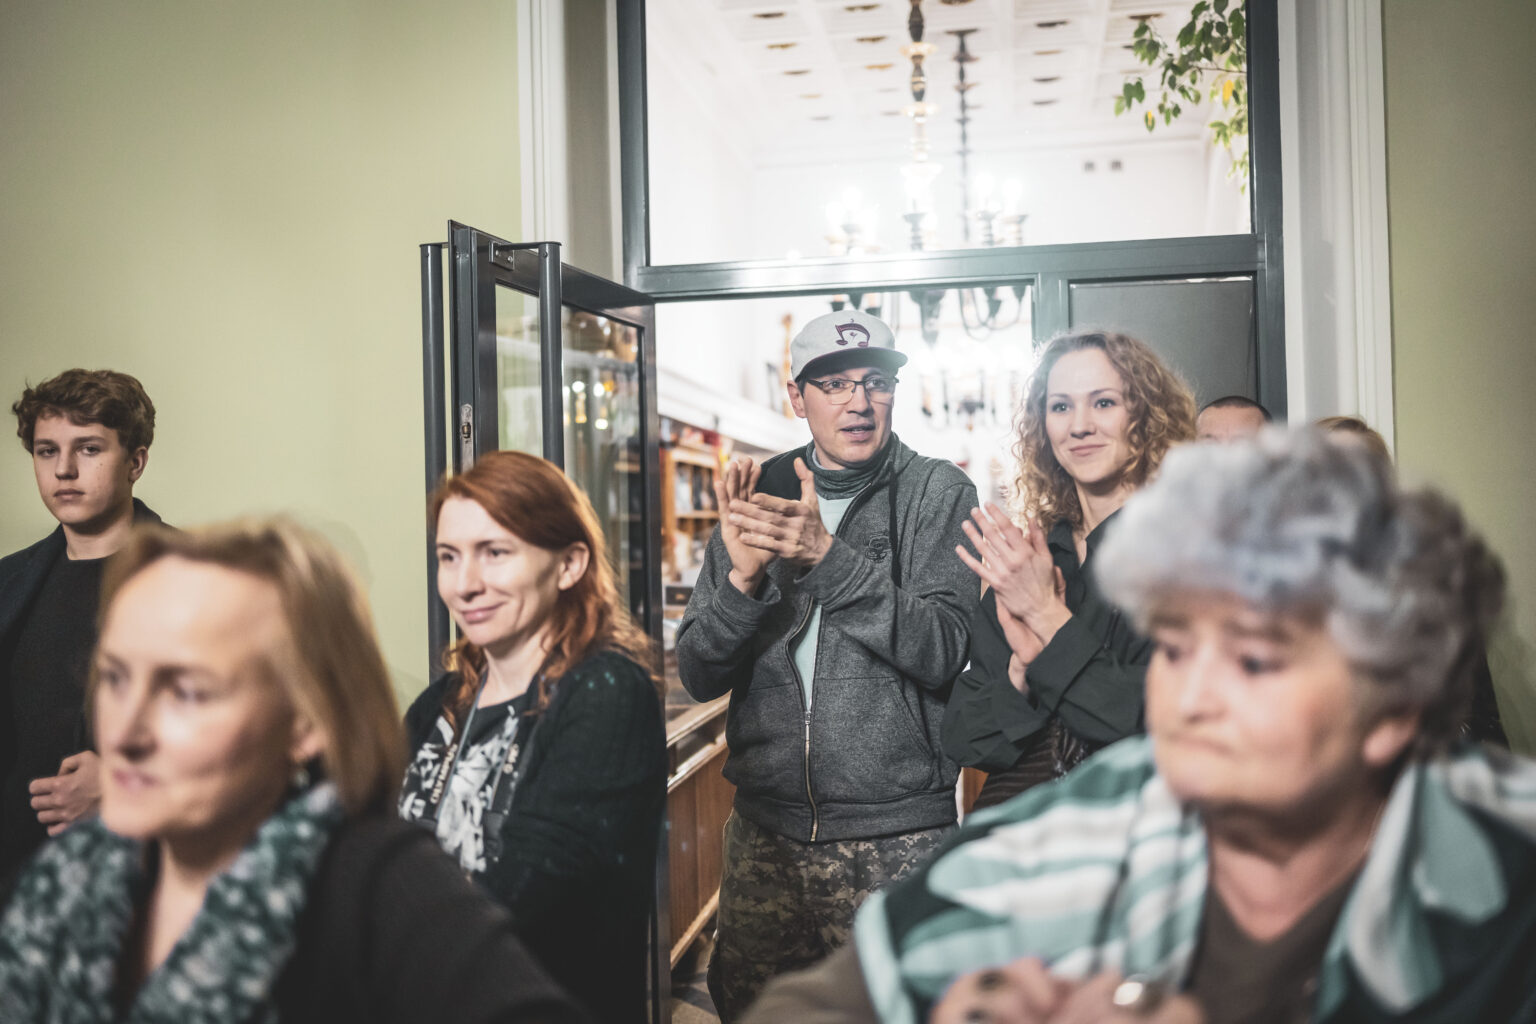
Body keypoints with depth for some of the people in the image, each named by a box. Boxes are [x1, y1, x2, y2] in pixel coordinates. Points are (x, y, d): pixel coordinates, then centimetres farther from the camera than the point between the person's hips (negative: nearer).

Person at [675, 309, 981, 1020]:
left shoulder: (939, 494, -1)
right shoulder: (761, 496, 7)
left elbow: (941, 652, -14)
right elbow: (698, 675, 2)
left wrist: (828, 556, -23)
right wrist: (742, 575, -16)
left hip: (896, 835, -3)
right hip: (765, 832, 3)